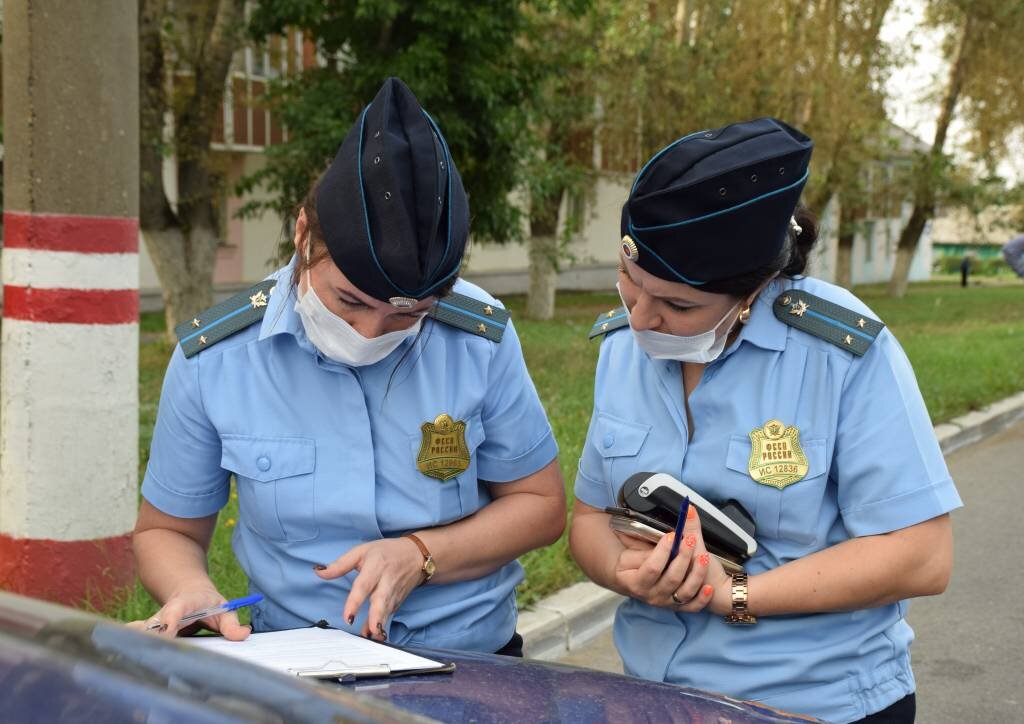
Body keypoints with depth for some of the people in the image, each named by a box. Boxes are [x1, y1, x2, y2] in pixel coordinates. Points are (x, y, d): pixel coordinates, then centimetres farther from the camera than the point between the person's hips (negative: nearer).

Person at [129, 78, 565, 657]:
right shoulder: (214, 357, -7)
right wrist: (193, 594, -17)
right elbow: (168, 530, 5)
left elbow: (540, 504, 3)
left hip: (471, 664, 0)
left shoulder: (481, 338, -7)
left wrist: (421, 555, -13)